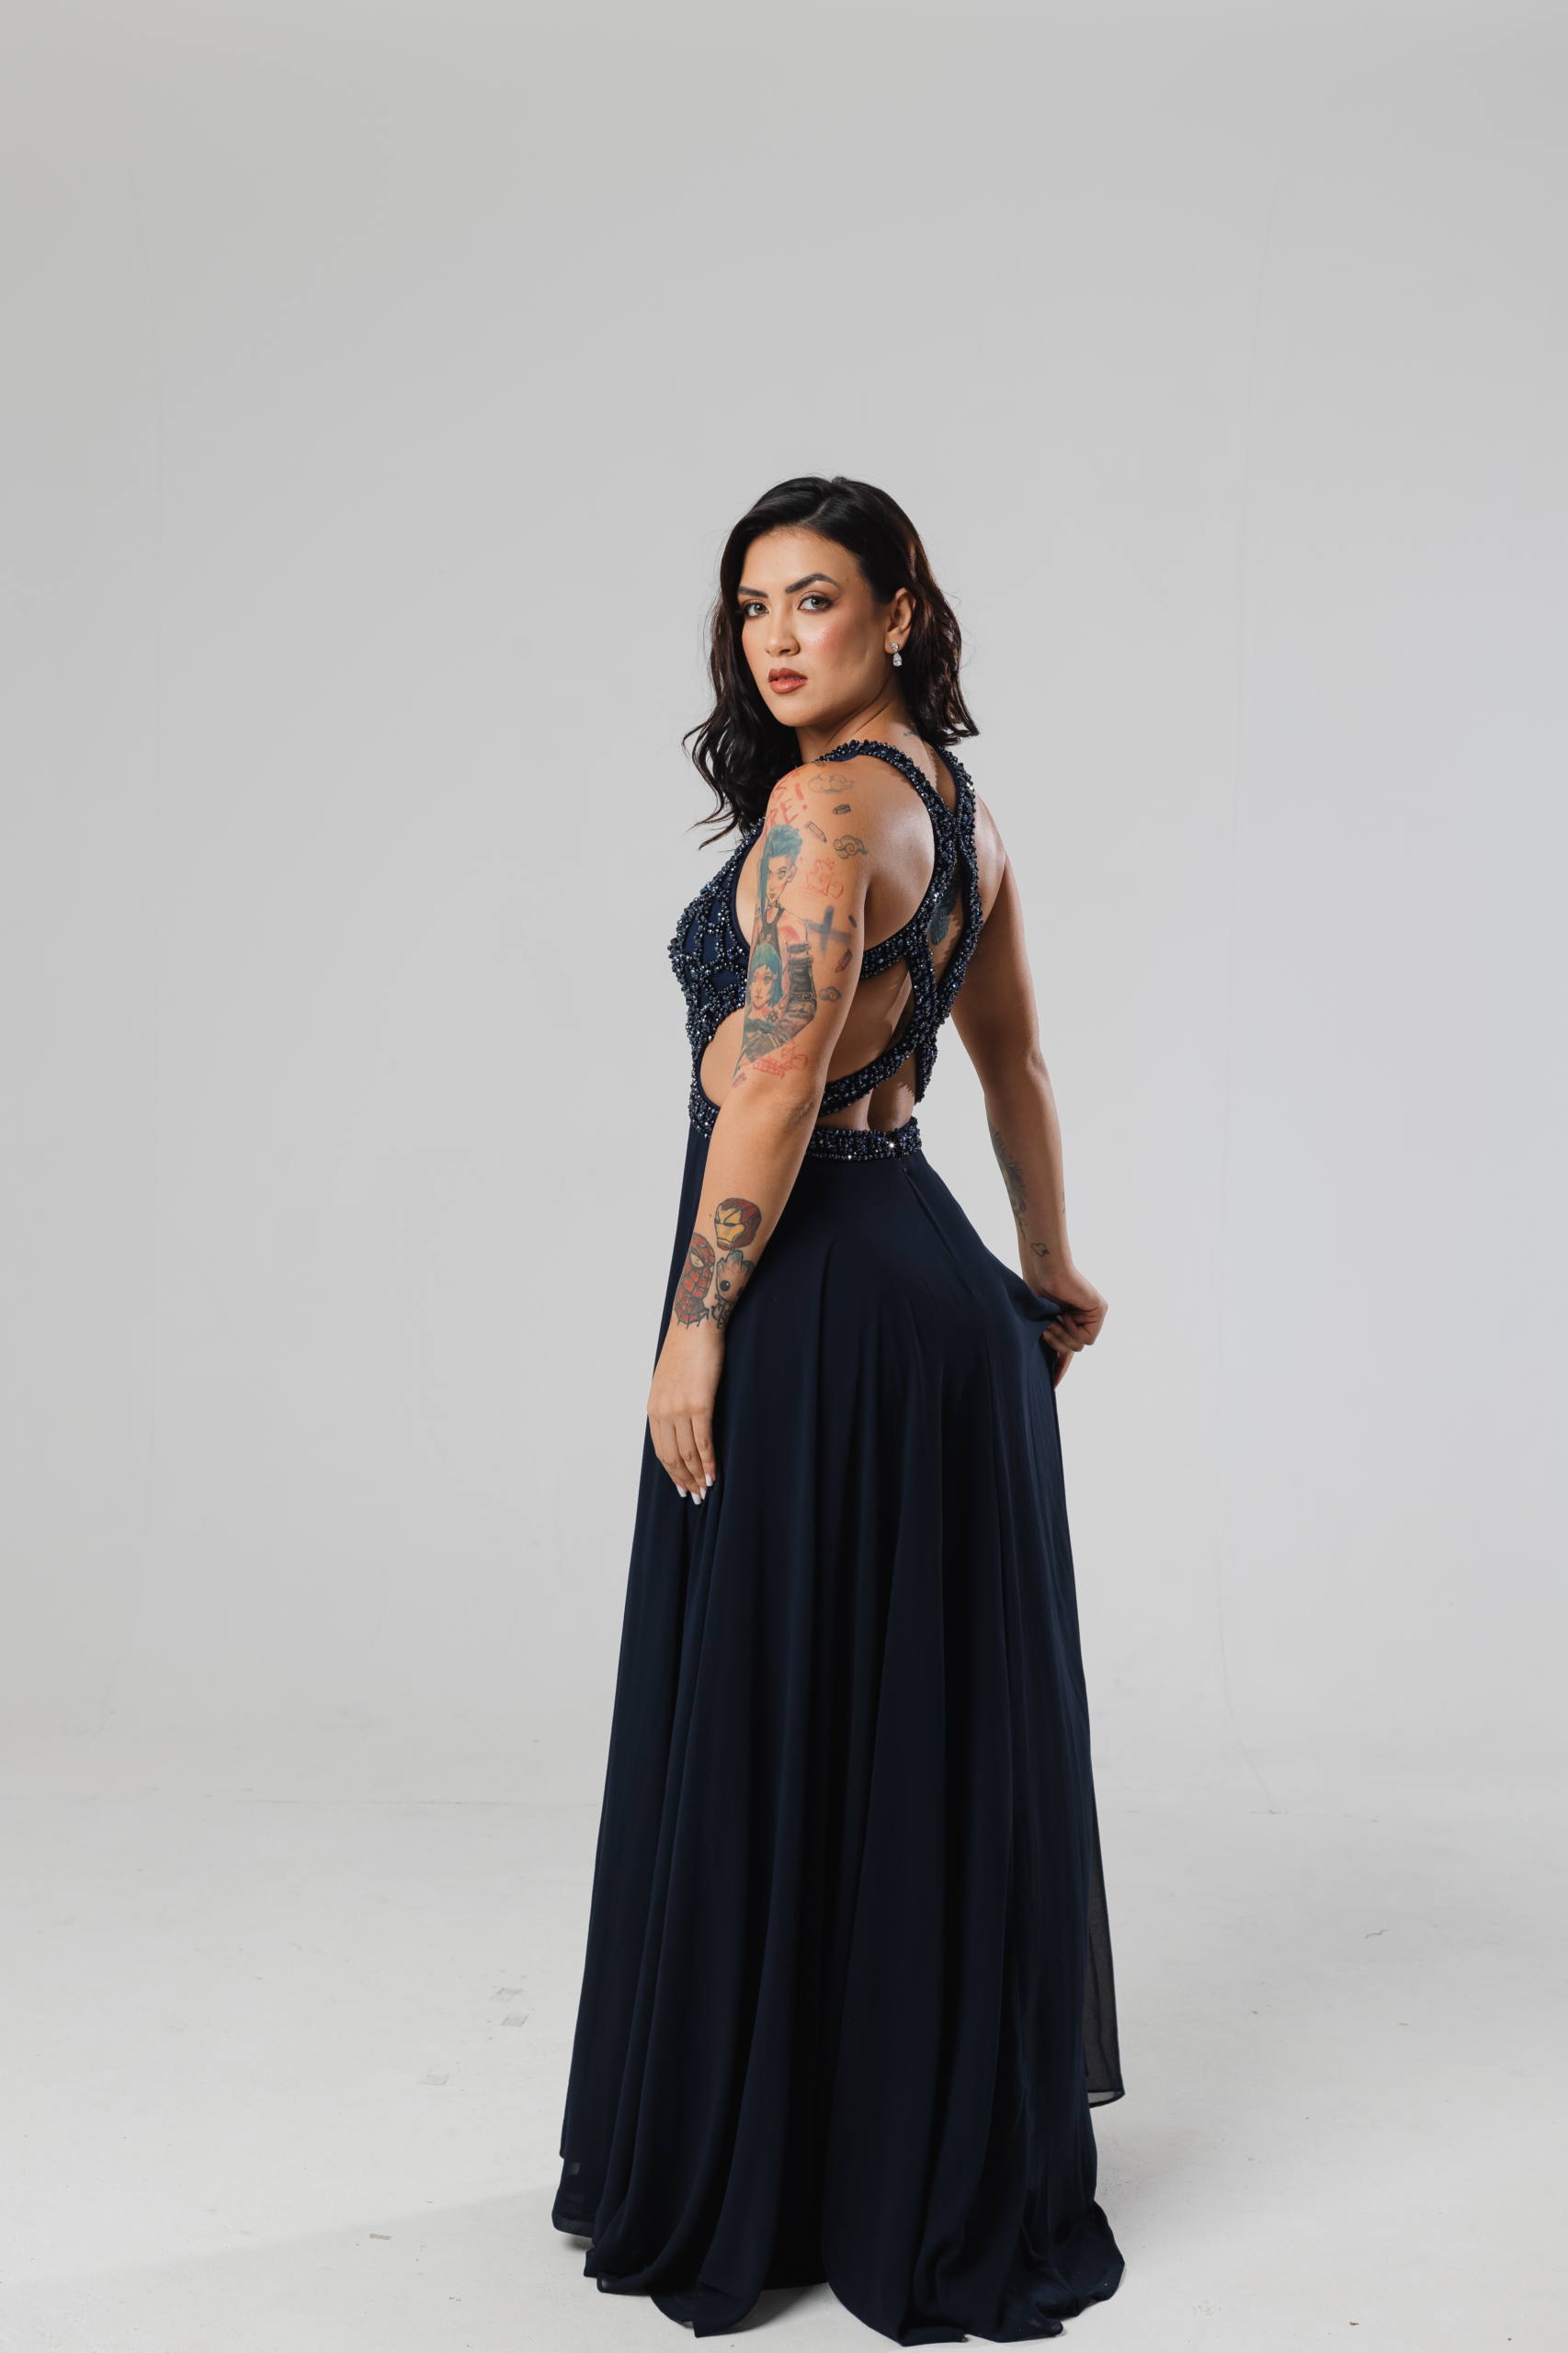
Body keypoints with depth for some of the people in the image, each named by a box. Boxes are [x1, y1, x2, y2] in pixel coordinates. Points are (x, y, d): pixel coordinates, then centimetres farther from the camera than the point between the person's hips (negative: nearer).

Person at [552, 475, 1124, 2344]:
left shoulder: (826, 799, -15)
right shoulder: (960, 807, 14)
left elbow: (775, 1087, -20)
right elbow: (1014, 1064, 22)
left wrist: (695, 1325, -14)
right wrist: (1049, 1271, 31)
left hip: (815, 1303, -9)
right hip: (931, 1277, 10)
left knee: (777, 1743, 3)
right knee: (937, 1736, 17)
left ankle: (761, 2182, 19)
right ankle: (963, 2170, 32)